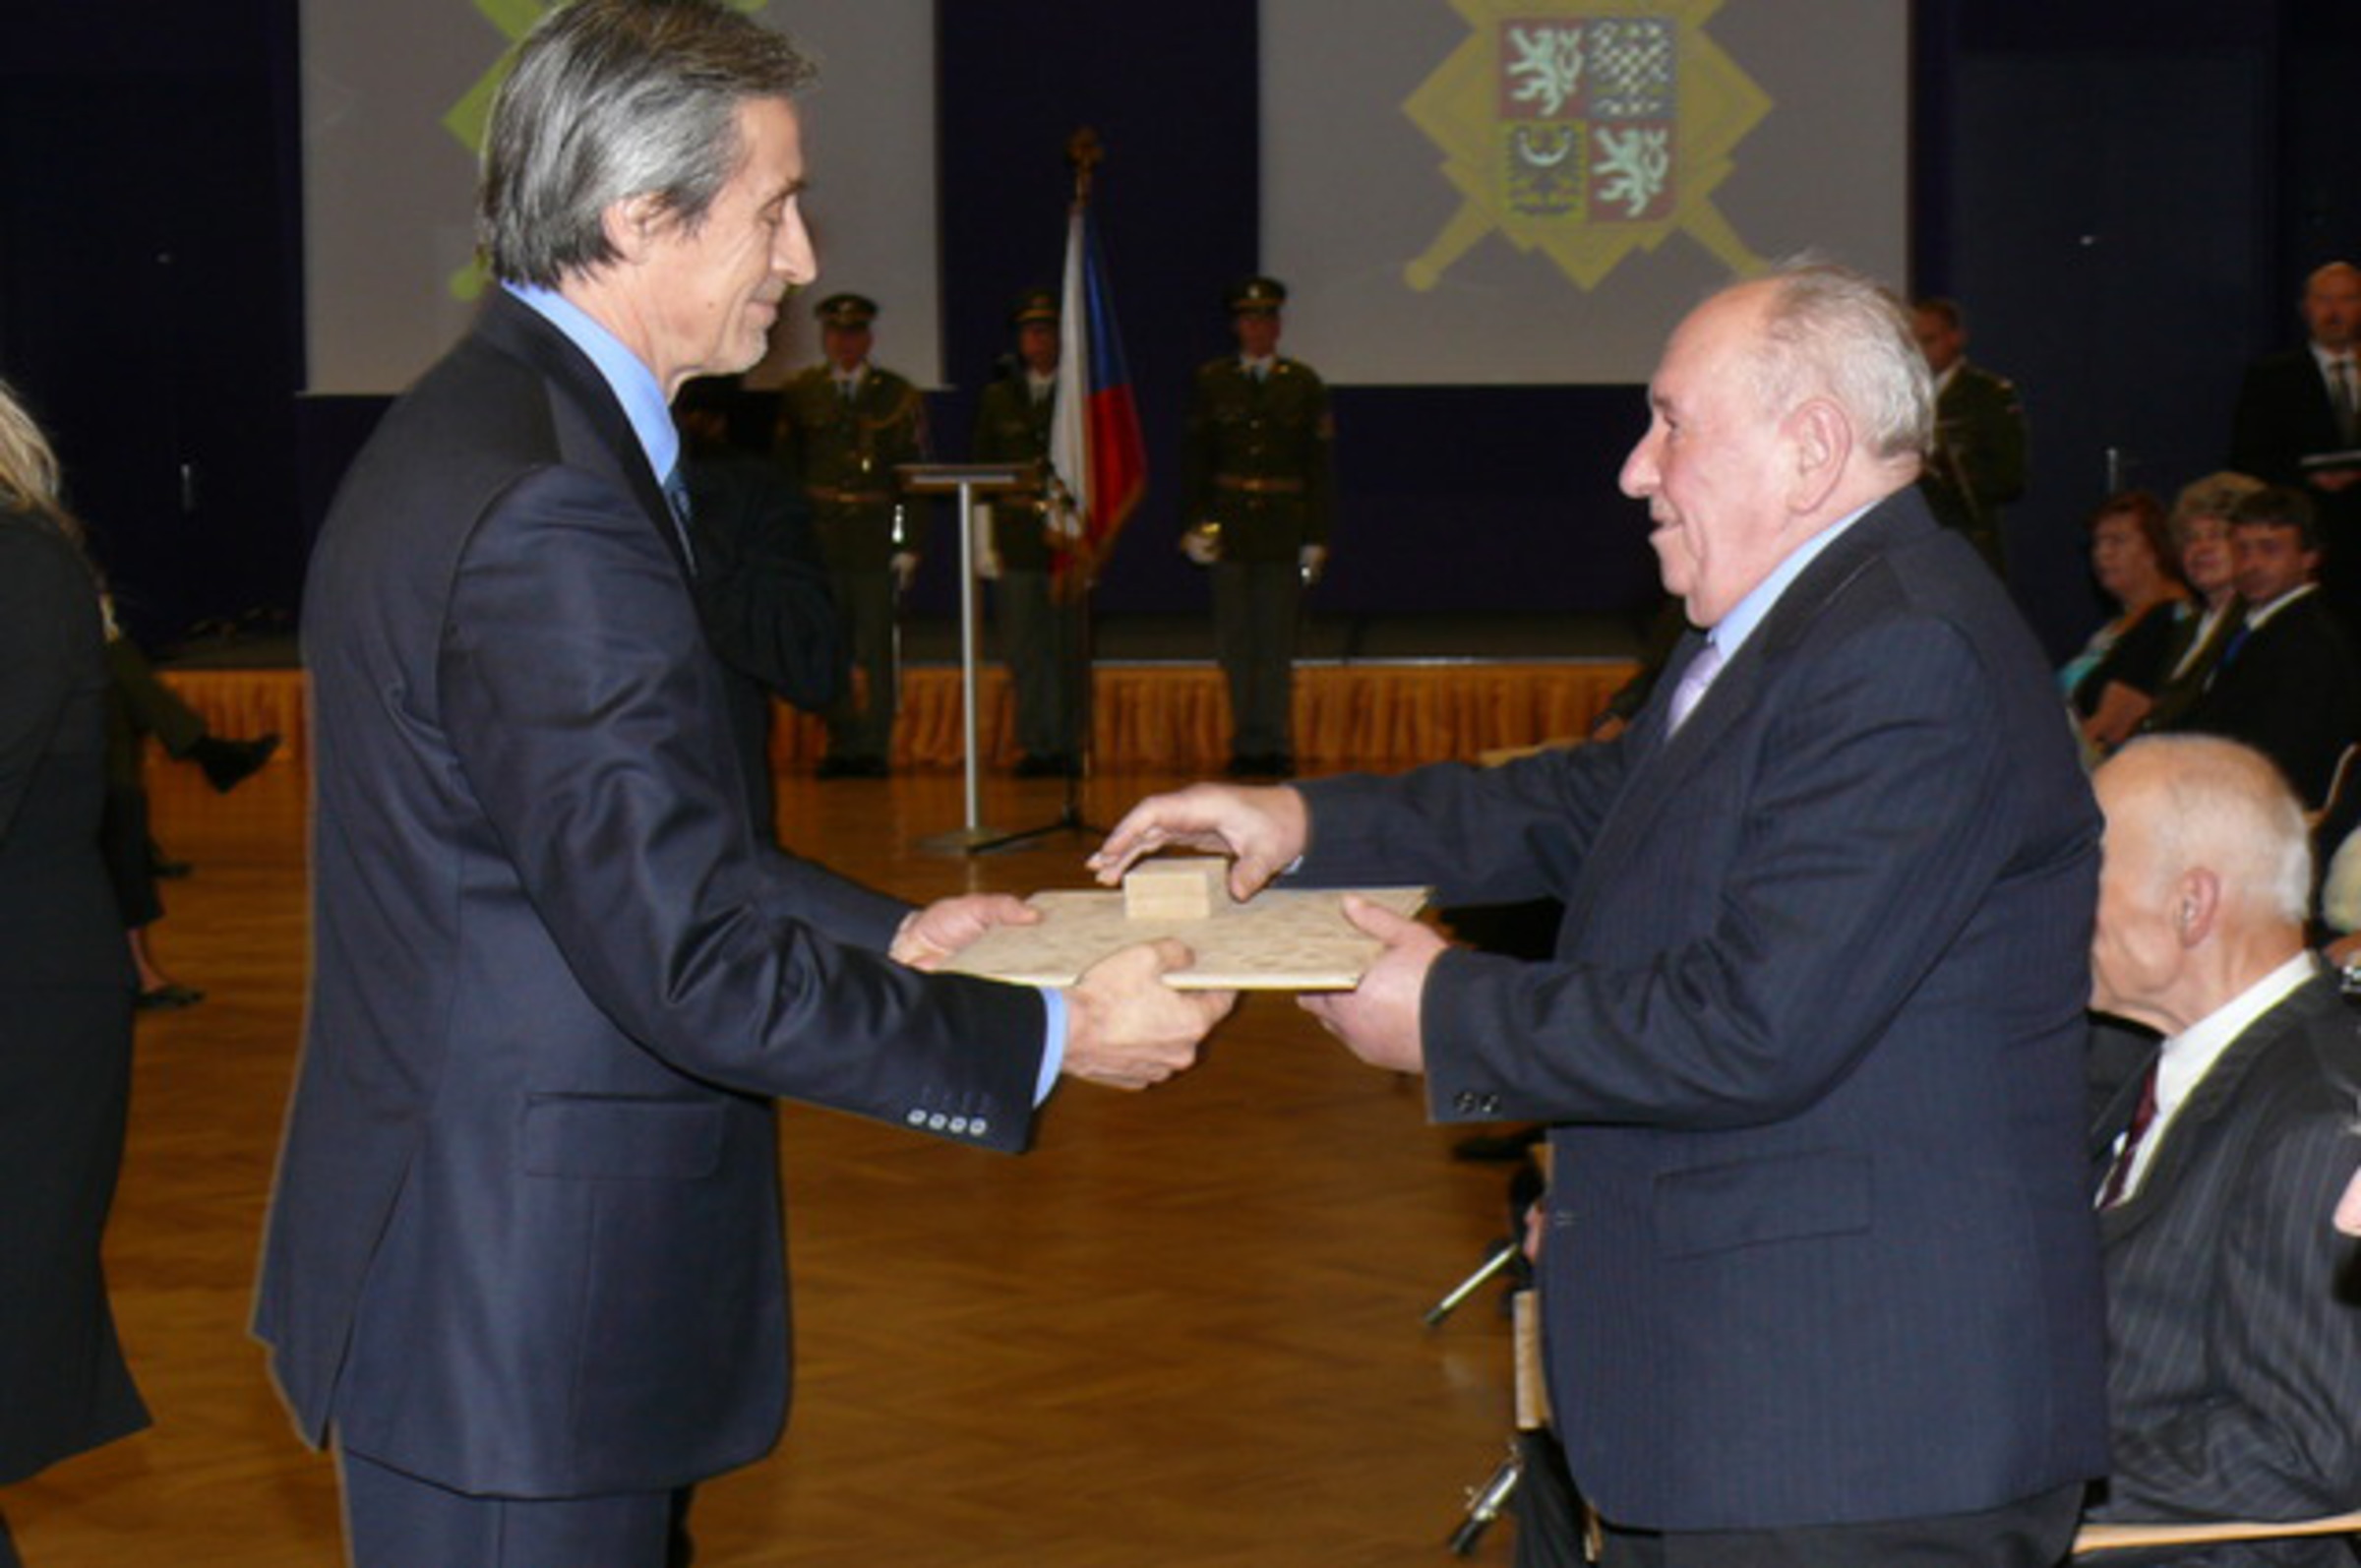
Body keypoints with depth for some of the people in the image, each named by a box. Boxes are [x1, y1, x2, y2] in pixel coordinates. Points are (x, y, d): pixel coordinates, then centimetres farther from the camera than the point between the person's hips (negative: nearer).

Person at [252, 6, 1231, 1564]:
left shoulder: (488, 428, 9)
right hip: (515, 1315, -10)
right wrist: (1045, 1035, -15)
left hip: (489, 1262, 10)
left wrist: (886, 935, 13)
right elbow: (691, 965, -24)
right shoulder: (548, 514, -24)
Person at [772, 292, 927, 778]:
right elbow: (784, 471, 8)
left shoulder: (899, 398, 5)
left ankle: (874, 747, 4)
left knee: (875, 648, -1)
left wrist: (909, 545, -2)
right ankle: (841, 745, 10)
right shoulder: (798, 396, 7)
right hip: (819, 538, 1)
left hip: (876, 541, -1)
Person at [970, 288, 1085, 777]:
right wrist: (985, 543, 5)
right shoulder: (997, 399, 10)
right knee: (1022, 649, 1)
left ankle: (1068, 746, 8)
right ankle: (1036, 745, 7)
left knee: (1069, 650, 1)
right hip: (1015, 543, 2)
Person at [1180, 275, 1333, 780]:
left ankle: (1274, 743, 7)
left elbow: (1319, 467, 4)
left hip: (1283, 529, -1)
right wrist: (1194, 524, -3)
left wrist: (1316, 538, 0)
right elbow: (1194, 459, 6)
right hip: (1230, 525, 1)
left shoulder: (1303, 384, 4)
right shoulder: (1211, 382, 5)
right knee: (1235, 643, 4)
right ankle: (1247, 743, 12)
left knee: (1277, 642, 0)